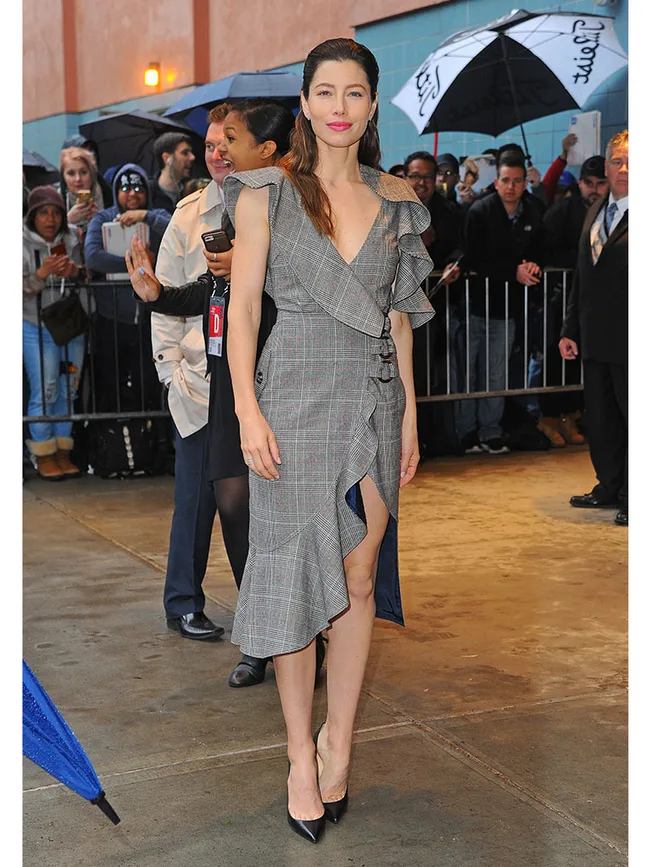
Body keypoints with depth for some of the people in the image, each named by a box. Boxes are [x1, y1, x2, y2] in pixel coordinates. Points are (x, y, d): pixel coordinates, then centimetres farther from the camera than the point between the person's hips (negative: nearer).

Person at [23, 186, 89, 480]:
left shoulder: (72, 241, 5)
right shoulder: (23, 244, -5)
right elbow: (21, 289, -9)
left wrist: (76, 273, -10)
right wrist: (42, 274, -24)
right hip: (38, 330, -4)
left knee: (69, 392, 8)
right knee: (44, 394, -4)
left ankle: (63, 452, 18)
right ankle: (44, 455, 8)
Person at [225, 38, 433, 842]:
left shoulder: (392, 200, 9)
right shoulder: (267, 192, -1)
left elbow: (398, 316, 12)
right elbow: (242, 306, -4)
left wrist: (410, 413, 8)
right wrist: (247, 410, -12)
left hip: (375, 398, 3)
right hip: (296, 392, -3)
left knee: (361, 578, 5)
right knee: (295, 572, 1)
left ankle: (339, 740, 19)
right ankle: (301, 755, 12)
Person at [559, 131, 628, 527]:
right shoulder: (595, 211, 14)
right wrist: (570, 329, 15)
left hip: (629, 341, -8)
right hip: (595, 338, 8)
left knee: (632, 416, 3)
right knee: (600, 418, 16)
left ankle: (633, 497, 15)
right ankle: (609, 487, 30)